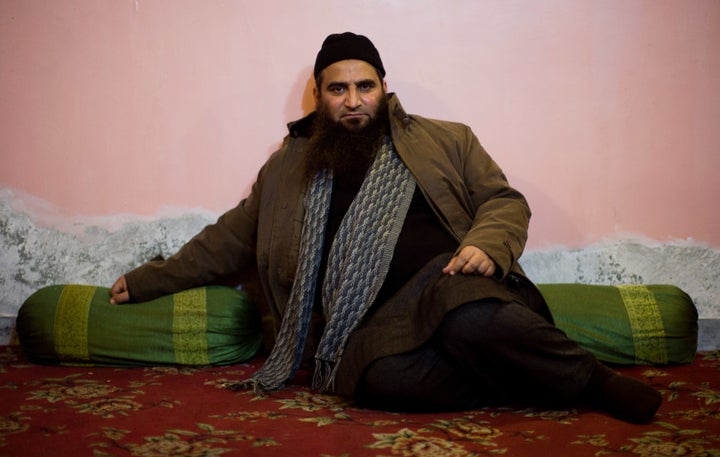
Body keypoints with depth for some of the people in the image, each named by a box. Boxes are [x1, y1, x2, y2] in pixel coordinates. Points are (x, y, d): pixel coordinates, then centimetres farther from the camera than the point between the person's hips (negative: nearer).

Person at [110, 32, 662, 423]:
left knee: (471, 321, -38)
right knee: (381, 378, -35)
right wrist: (145, 280, 26)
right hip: (370, 323, 1)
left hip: (448, 279, -1)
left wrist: (487, 245, -10)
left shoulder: (447, 141, 16)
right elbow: (228, 240, 27)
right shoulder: (288, 167, 21)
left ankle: (595, 379, -16)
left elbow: (506, 201, 13)